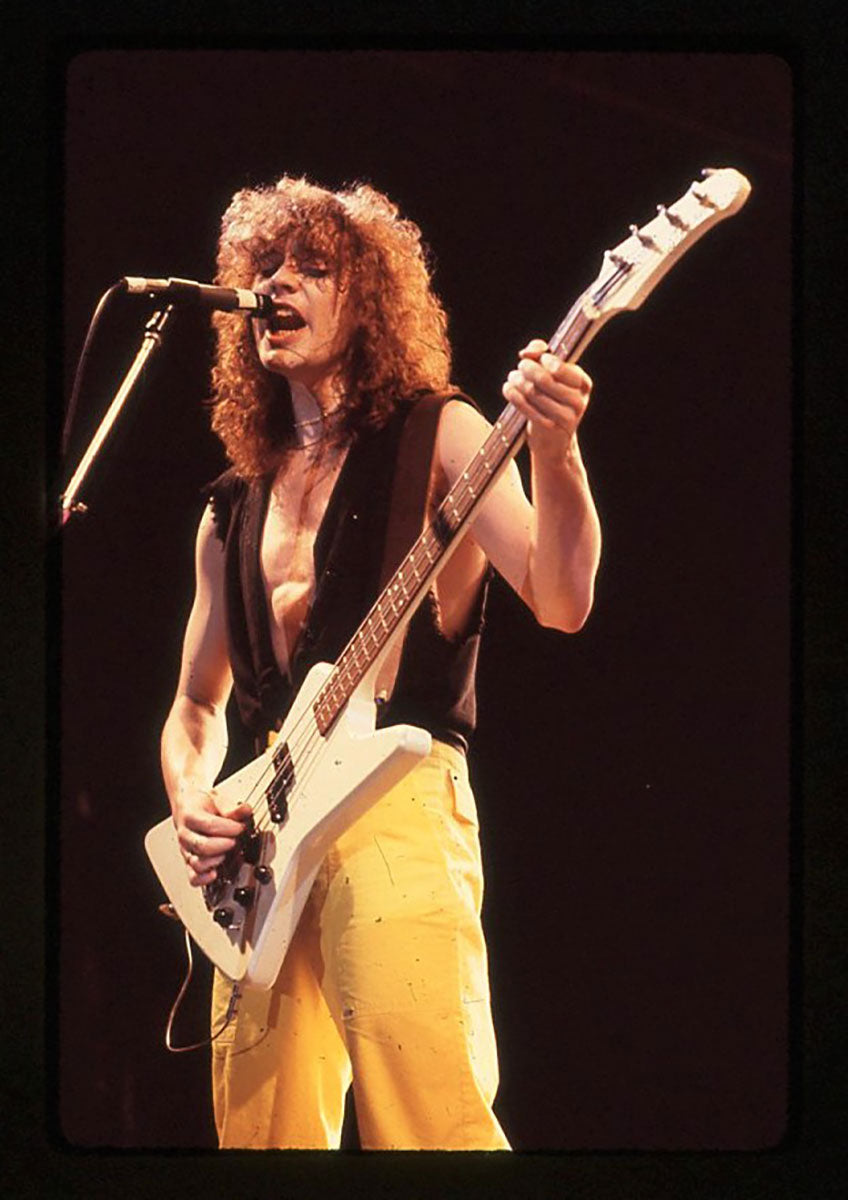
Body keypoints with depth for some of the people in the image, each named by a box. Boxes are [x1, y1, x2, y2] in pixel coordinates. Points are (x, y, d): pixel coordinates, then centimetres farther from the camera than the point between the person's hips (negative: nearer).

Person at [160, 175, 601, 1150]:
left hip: (398, 803, -6)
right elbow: (197, 705, 27)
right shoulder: (233, 508, 21)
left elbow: (560, 600, -10)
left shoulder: (437, 435, 5)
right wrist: (192, 800, 5)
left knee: (430, 1121, -22)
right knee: (259, 1133, 2)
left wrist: (552, 449, -27)